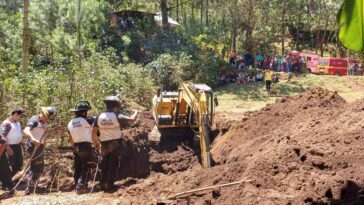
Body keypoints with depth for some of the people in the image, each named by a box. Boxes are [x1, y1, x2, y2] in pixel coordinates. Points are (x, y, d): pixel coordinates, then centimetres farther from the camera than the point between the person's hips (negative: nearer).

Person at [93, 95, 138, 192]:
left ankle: (103, 183, 17)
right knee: (113, 164, 4)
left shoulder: (99, 117, -2)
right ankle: (109, 184, 3)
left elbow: (94, 131, 2)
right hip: (115, 143, -4)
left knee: (104, 163, 16)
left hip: (104, 143, 4)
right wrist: (136, 112, 6)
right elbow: (131, 120, -14)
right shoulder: (117, 116, -14)